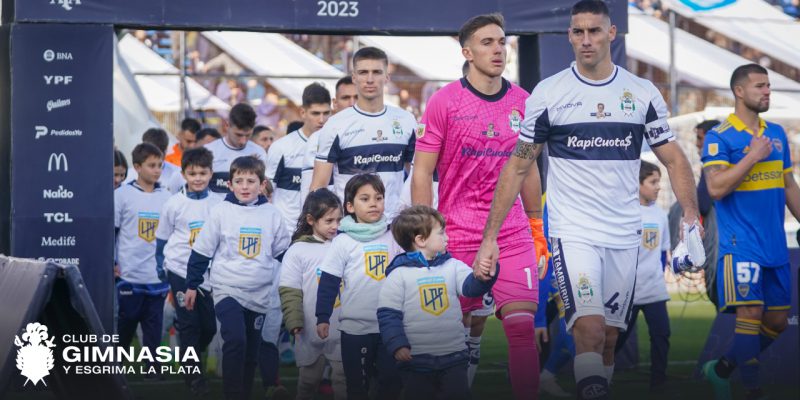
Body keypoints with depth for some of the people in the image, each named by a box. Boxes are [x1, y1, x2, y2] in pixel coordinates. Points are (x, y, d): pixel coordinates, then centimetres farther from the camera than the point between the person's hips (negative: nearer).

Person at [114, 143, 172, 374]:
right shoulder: (122, 195, -2)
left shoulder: (167, 198, 8)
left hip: (159, 277, 3)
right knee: (125, 326, 4)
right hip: (129, 276, -3)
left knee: (154, 329, 4)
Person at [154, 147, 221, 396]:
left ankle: (191, 358, 33)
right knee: (189, 324, -3)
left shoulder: (218, 204, 1)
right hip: (180, 270, -2)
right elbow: (162, 238, 6)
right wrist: (161, 269, 7)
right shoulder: (174, 204, -3)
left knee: (209, 326, 6)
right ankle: (193, 374, 8)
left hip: (208, 272, 2)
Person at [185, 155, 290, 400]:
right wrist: (192, 285, 4)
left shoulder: (272, 215, 2)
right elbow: (202, 251, 2)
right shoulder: (221, 212, -4)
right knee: (235, 340, -22)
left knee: (250, 351, 10)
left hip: (259, 294, 3)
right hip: (227, 289, -3)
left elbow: (284, 253, 12)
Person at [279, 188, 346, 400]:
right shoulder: (298, 250, -4)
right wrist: (294, 322, -14)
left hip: (343, 331, 2)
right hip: (312, 332, -2)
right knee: (309, 379, 12)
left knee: (343, 379, 6)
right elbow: (289, 290, -6)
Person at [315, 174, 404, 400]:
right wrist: (322, 318, -9)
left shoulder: (392, 238, 4)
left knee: (392, 380, 4)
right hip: (355, 328, -2)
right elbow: (328, 283, -4)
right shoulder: (343, 242, -5)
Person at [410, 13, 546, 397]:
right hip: (458, 239, -2)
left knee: (523, 326, -9)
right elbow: (422, 172, -2)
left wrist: (537, 227, 18)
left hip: (514, 237, 3)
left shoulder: (521, 102, 8)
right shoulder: (444, 102, -3)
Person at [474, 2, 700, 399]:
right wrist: (490, 237, -3)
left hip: (625, 237, 3)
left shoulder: (643, 93, 4)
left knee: (609, 338, 8)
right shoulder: (548, 93, -1)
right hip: (573, 232, -3)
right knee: (590, 331, -19)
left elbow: (673, 160, 9)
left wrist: (692, 218, -7)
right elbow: (518, 167, 2)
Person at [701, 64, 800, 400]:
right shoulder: (720, 137, -7)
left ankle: (723, 369, 23)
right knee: (750, 313, -14)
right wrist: (754, 156, -16)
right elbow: (716, 188, -17)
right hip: (741, 243, -7)